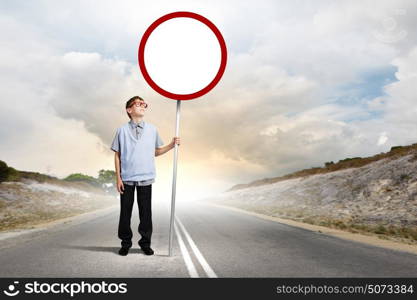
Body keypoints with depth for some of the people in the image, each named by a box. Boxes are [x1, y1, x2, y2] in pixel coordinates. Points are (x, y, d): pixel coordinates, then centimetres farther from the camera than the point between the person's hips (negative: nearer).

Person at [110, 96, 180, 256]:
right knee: (125, 212, 7)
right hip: (127, 178, -1)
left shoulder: (152, 129, 7)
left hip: (146, 178, 1)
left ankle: (145, 243, 21)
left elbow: (156, 151, 14)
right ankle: (126, 243, 23)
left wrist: (171, 145, -1)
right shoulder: (122, 130, 2)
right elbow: (117, 155, 3)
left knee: (146, 212, 6)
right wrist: (118, 177, -2)